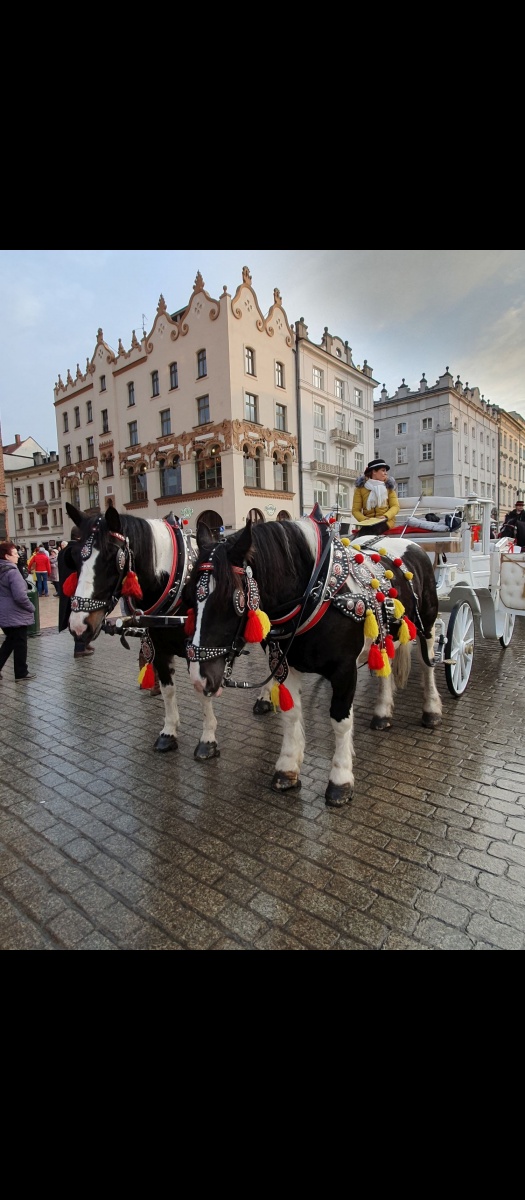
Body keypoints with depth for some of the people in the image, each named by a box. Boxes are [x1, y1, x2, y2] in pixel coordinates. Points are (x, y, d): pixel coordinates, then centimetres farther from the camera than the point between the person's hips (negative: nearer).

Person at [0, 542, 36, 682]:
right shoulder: (12, 572, -21)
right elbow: (20, 596, -26)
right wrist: (31, 608, -10)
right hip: (16, 615, -8)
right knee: (20, 644, 5)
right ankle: (21, 674, 15)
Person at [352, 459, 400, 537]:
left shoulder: (389, 486, 12)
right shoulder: (361, 487, 8)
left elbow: (395, 506, 6)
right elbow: (355, 510, 4)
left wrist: (385, 516, -15)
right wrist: (365, 519, -16)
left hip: (385, 521, 0)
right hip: (368, 523, 0)